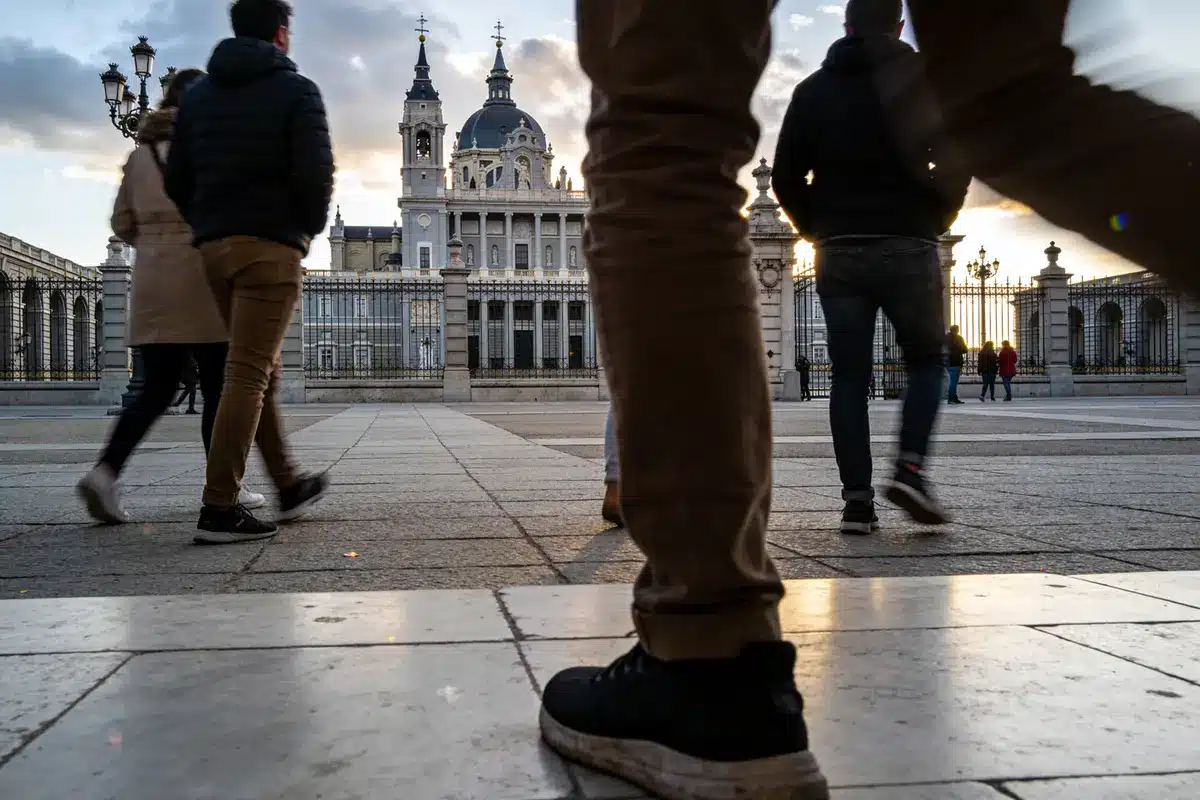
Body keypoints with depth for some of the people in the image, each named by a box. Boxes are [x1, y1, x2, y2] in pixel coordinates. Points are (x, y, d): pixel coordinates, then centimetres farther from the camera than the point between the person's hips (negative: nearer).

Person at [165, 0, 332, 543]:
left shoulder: (198, 93, 16)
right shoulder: (295, 90, -2)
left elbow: (176, 179, 11)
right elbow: (316, 172, -13)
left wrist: (209, 227, 18)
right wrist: (311, 228, 3)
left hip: (213, 248, 7)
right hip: (270, 246, -6)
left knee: (261, 371, 16)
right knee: (248, 375, -8)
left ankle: (289, 486, 25)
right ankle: (219, 509, -11)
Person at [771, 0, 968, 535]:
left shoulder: (812, 89, 9)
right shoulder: (921, 79, 2)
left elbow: (785, 178, 6)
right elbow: (955, 164, -5)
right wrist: (936, 220, 8)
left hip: (838, 252, 2)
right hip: (908, 248, -2)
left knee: (849, 376, 3)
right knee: (926, 361, 12)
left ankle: (857, 500, -2)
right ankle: (909, 469, -7)